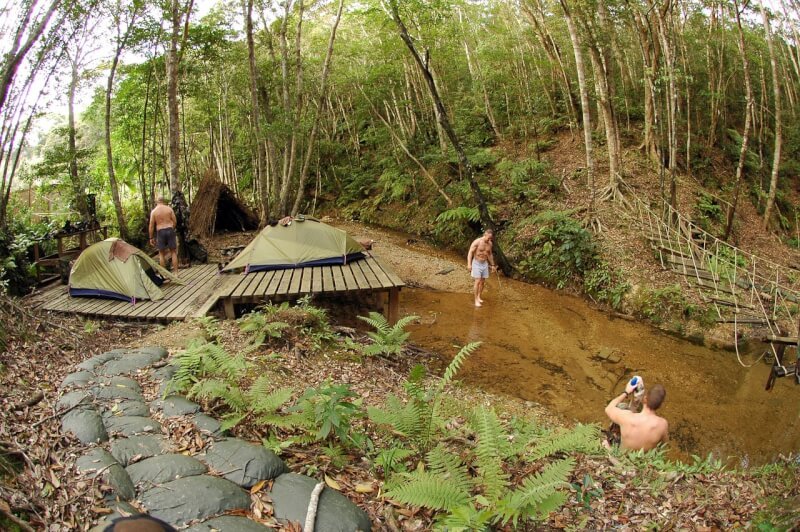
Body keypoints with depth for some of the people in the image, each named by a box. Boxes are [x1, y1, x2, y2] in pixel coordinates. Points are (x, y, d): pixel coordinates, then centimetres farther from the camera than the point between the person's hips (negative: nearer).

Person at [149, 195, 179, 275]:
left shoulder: (154, 211, -1)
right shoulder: (169, 208, 1)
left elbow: (151, 226, -2)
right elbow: (175, 221, 4)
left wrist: (151, 237, 5)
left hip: (160, 232, 0)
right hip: (170, 230, 1)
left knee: (161, 253, 11)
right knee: (173, 252, 7)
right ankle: (175, 272, 5)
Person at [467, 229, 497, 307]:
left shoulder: (490, 243, 4)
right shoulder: (477, 242, -15)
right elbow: (470, 252, -18)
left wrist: (492, 265, 21)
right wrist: (469, 264, -27)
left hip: (485, 264, 6)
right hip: (476, 263, -6)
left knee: (483, 282, 9)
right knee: (477, 281, -12)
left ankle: (479, 297, 25)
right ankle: (476, 300, -7)